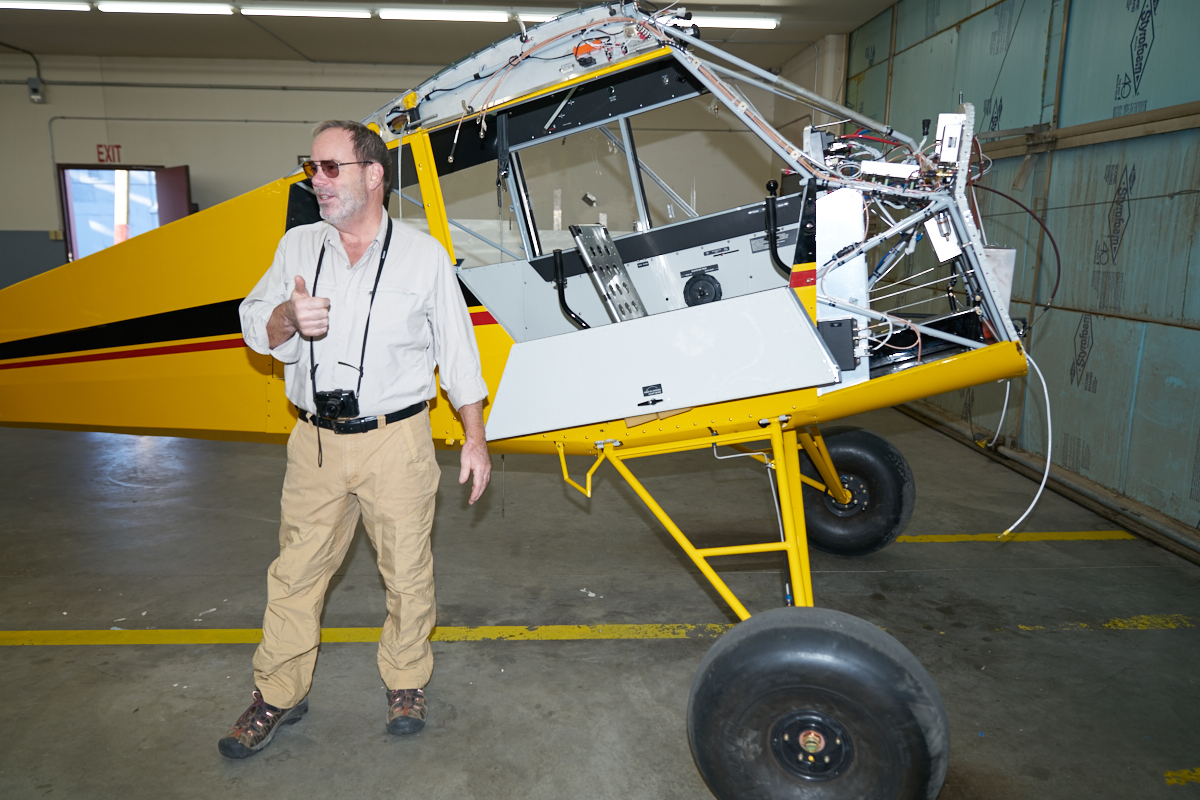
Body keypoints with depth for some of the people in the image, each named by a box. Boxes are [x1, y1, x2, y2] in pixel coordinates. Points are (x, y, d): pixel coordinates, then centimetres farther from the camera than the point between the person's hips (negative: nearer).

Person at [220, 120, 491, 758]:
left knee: (407, 571, 7)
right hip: (316, 441, 3)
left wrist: (475, 436, 0)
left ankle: (406, 683, 28)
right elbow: (256, 328, 7)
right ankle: (278, 694, 27)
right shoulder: (297, 246, 9)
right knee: (296, 569, 9)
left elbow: (456, 348, 2)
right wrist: (288, 317, -18)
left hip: (397, 442, -2)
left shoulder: (424, 255, 1)